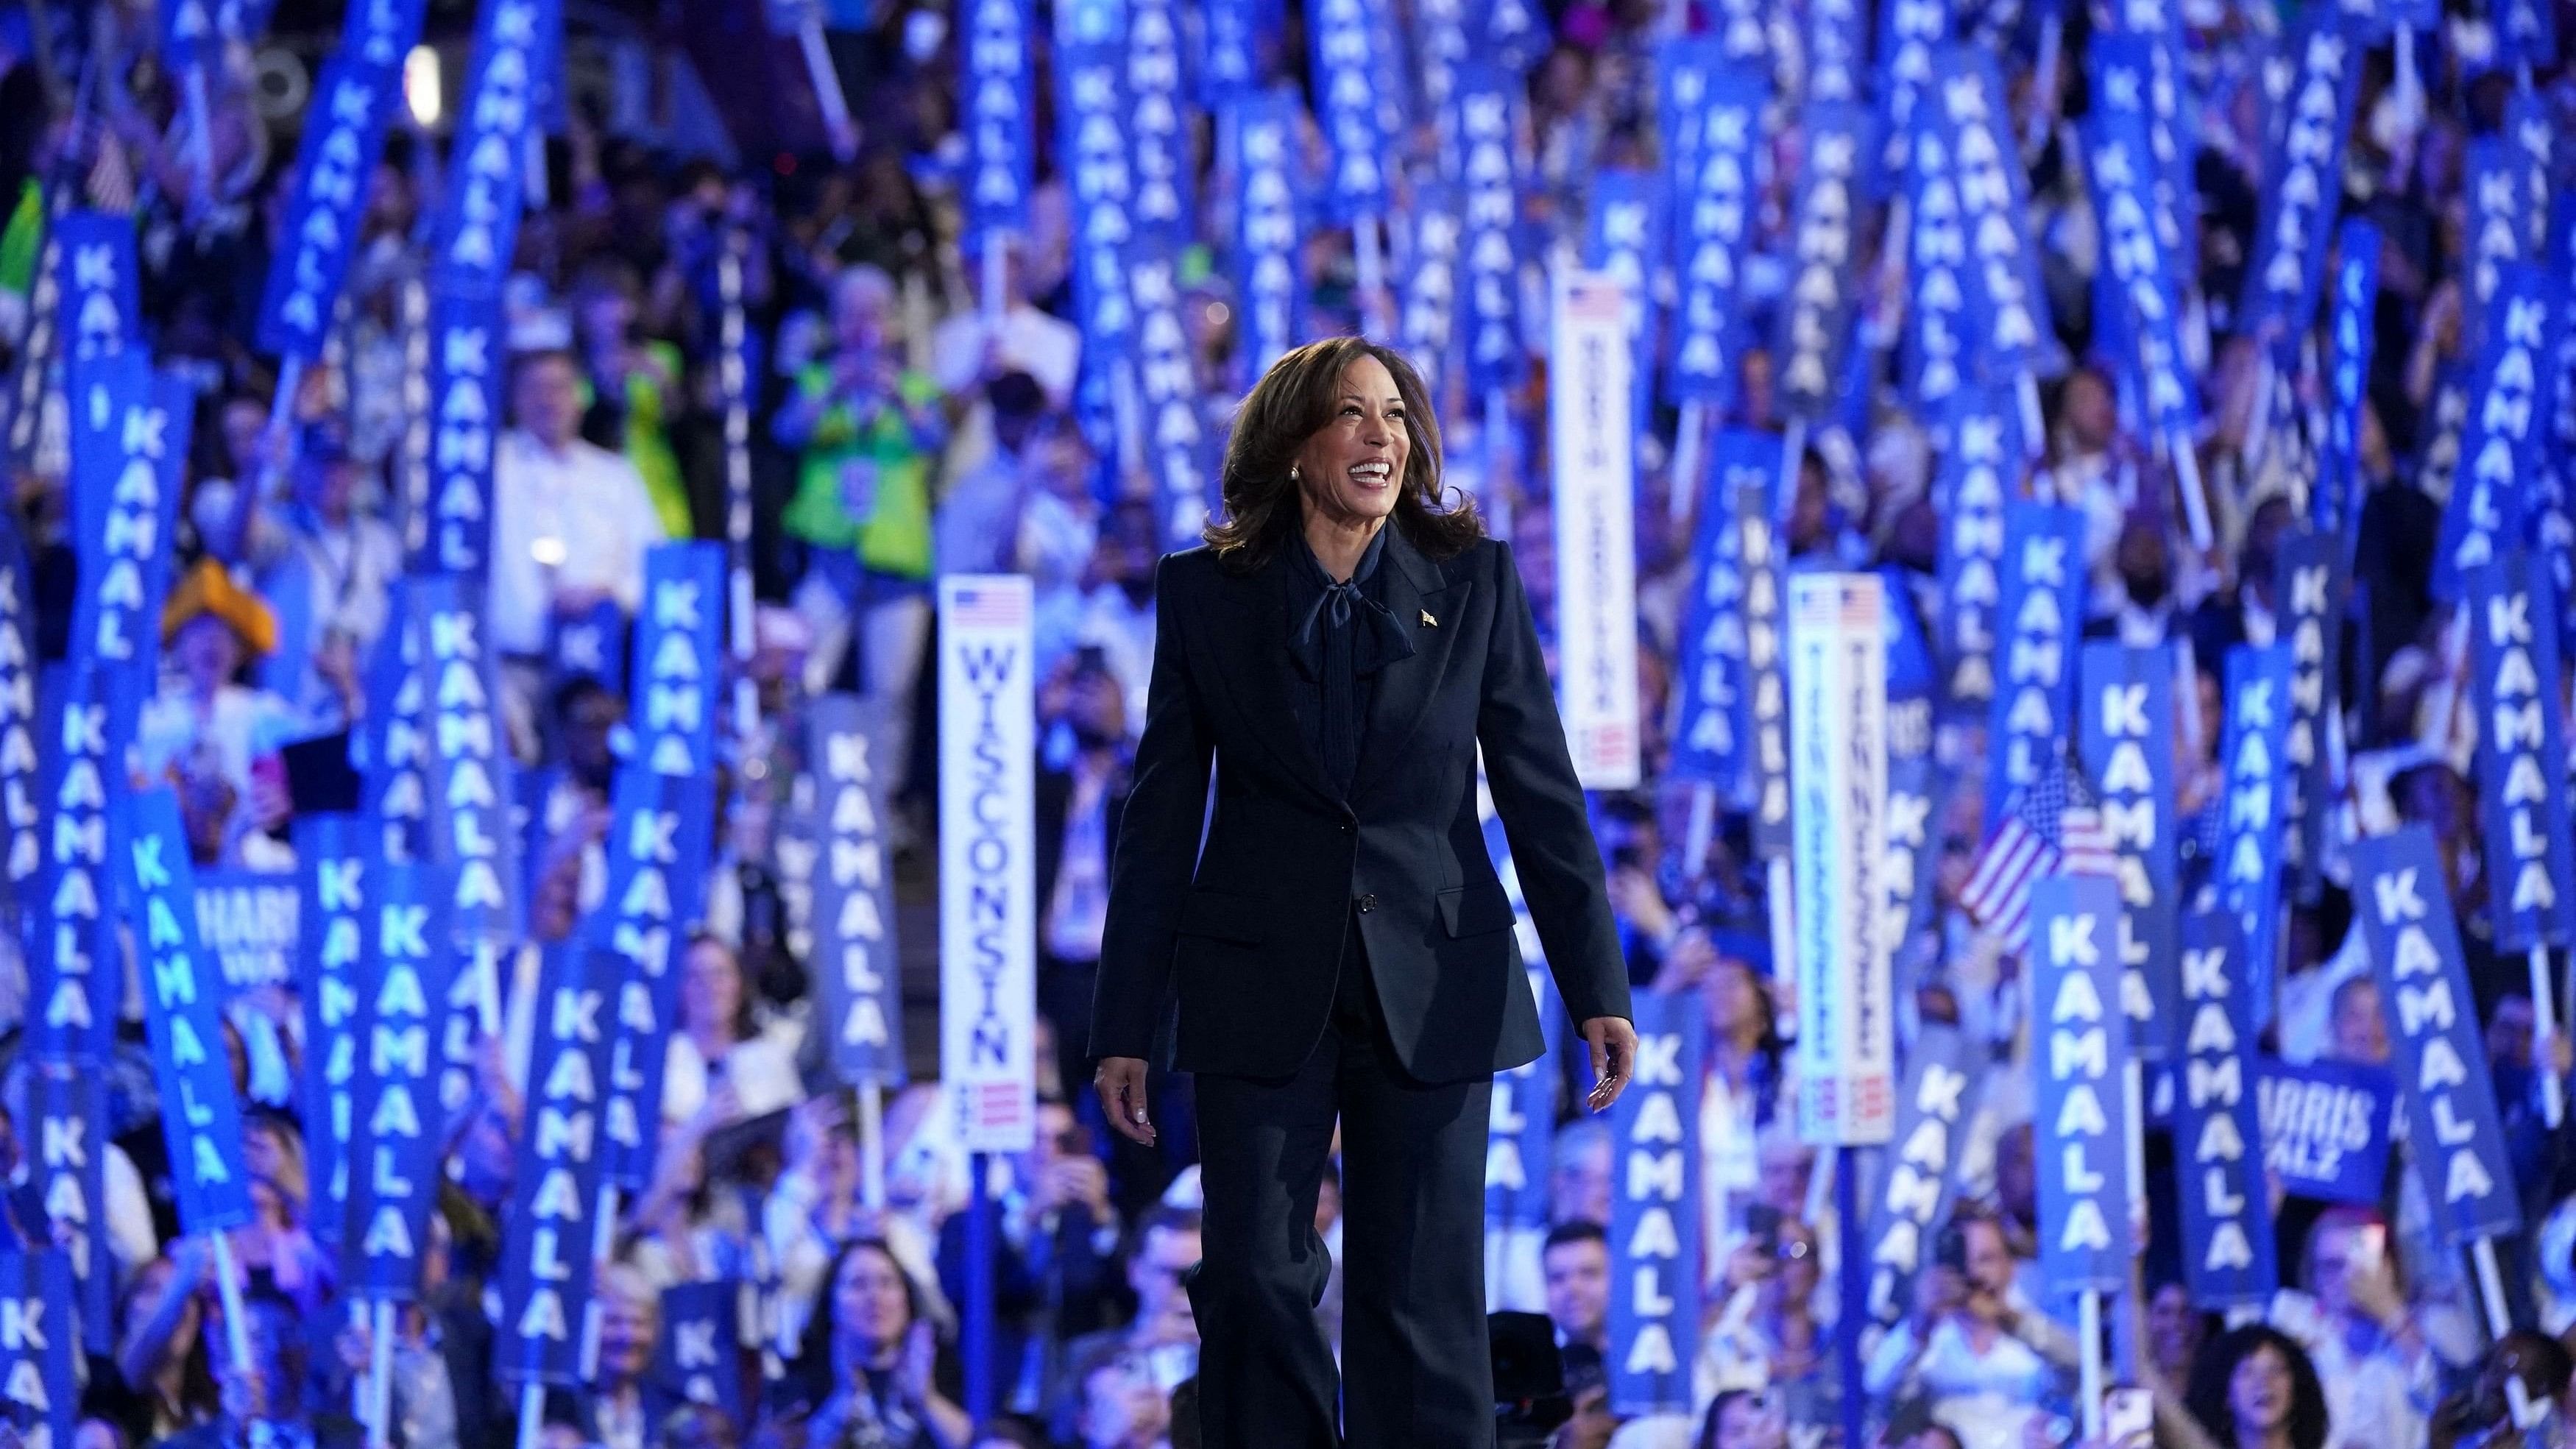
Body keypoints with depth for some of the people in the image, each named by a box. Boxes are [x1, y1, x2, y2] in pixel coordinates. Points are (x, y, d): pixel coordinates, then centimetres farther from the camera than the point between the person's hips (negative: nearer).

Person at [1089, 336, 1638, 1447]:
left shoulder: (1474, 584, 4)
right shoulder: (1206, 595, 3)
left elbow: (1541, 791, 3)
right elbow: (1161, 819, 5)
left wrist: (1597, 990, -5)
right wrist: (1124, 1030, 2)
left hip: (1433, 986, 0)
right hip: (1262, 990, 0)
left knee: (1421, 1298, 0)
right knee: (1255, 1286, -3)